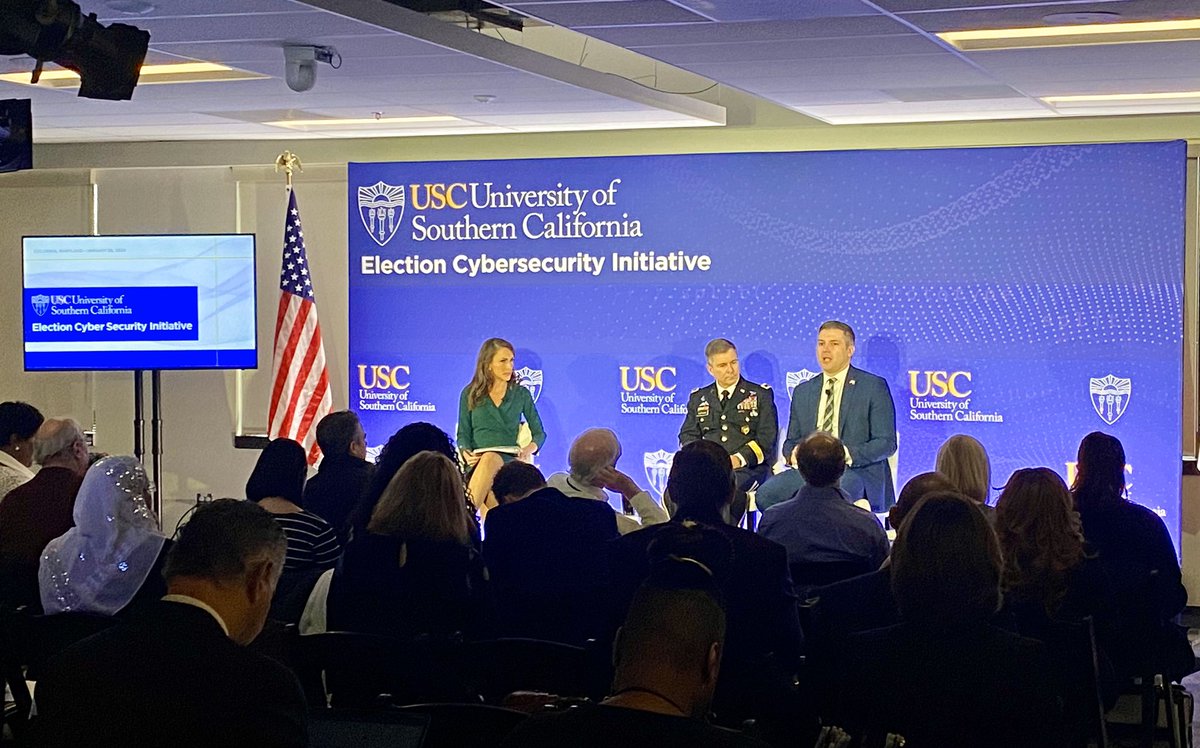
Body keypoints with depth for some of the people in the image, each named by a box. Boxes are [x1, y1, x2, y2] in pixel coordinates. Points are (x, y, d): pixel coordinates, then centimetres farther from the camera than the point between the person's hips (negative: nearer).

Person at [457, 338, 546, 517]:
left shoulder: (521, 394, 14)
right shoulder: (469, 394, 14)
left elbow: (539, 433, 15)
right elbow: (463, 434, 12)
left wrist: (528, 449, -8)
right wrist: (466, 453, -11)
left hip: (508, 461, 0)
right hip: (476, 462, 1)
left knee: (490, 459, -39)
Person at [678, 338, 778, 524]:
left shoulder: (760, 395, 12)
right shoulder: (699, 398, 23)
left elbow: (767, 438, 3)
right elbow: (687, 435, 19)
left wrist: (739, 458, -13)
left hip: (747, 467, -3)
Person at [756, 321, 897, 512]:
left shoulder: (874, 387, 4)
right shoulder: (802, 392, 20)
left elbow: (886, 443, -2)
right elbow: (791, 441, 21)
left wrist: (846, 454, -18)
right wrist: (794, 453, -5)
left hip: (858, 470, -5)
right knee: (765, 494, -24)